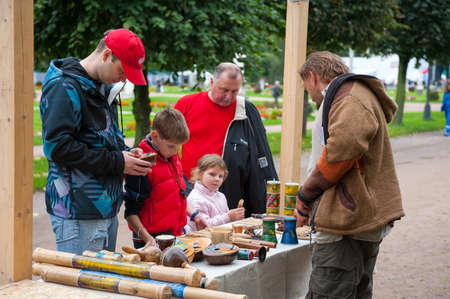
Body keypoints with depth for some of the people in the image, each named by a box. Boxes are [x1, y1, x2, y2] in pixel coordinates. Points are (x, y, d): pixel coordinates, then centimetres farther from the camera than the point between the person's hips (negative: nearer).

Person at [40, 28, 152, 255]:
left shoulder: (103, 87, 16)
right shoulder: (64, 87, -13)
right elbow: (57, 147, -21)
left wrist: (127, 154, 5)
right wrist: (117, 162, -18)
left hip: (106, 208, 9)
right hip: (77, 212, -9)